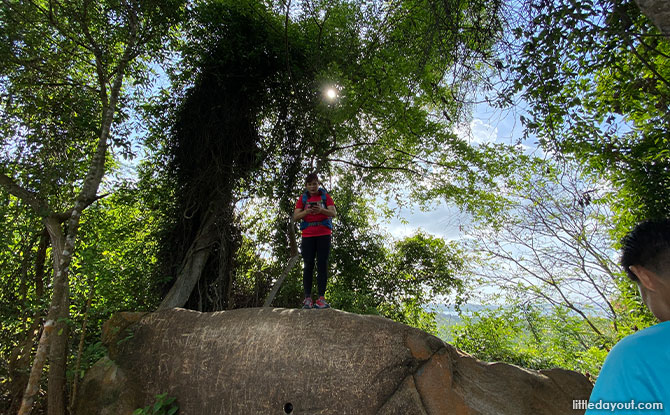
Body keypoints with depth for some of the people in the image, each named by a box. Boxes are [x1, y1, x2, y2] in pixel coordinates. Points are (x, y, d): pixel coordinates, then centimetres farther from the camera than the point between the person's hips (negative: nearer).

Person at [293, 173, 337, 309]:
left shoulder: (325, 196, 9)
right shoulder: (303, 198, 11)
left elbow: (334, 213, -3)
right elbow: (295, 217, 3)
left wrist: (321, 210, -22)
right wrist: (306, 212, -18)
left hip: (324, 235, -1)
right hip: (308, 235, 1)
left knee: (322, 264, -4)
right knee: (308, 265, -3)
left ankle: (321, 297, -3)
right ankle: (308, 298, -2)